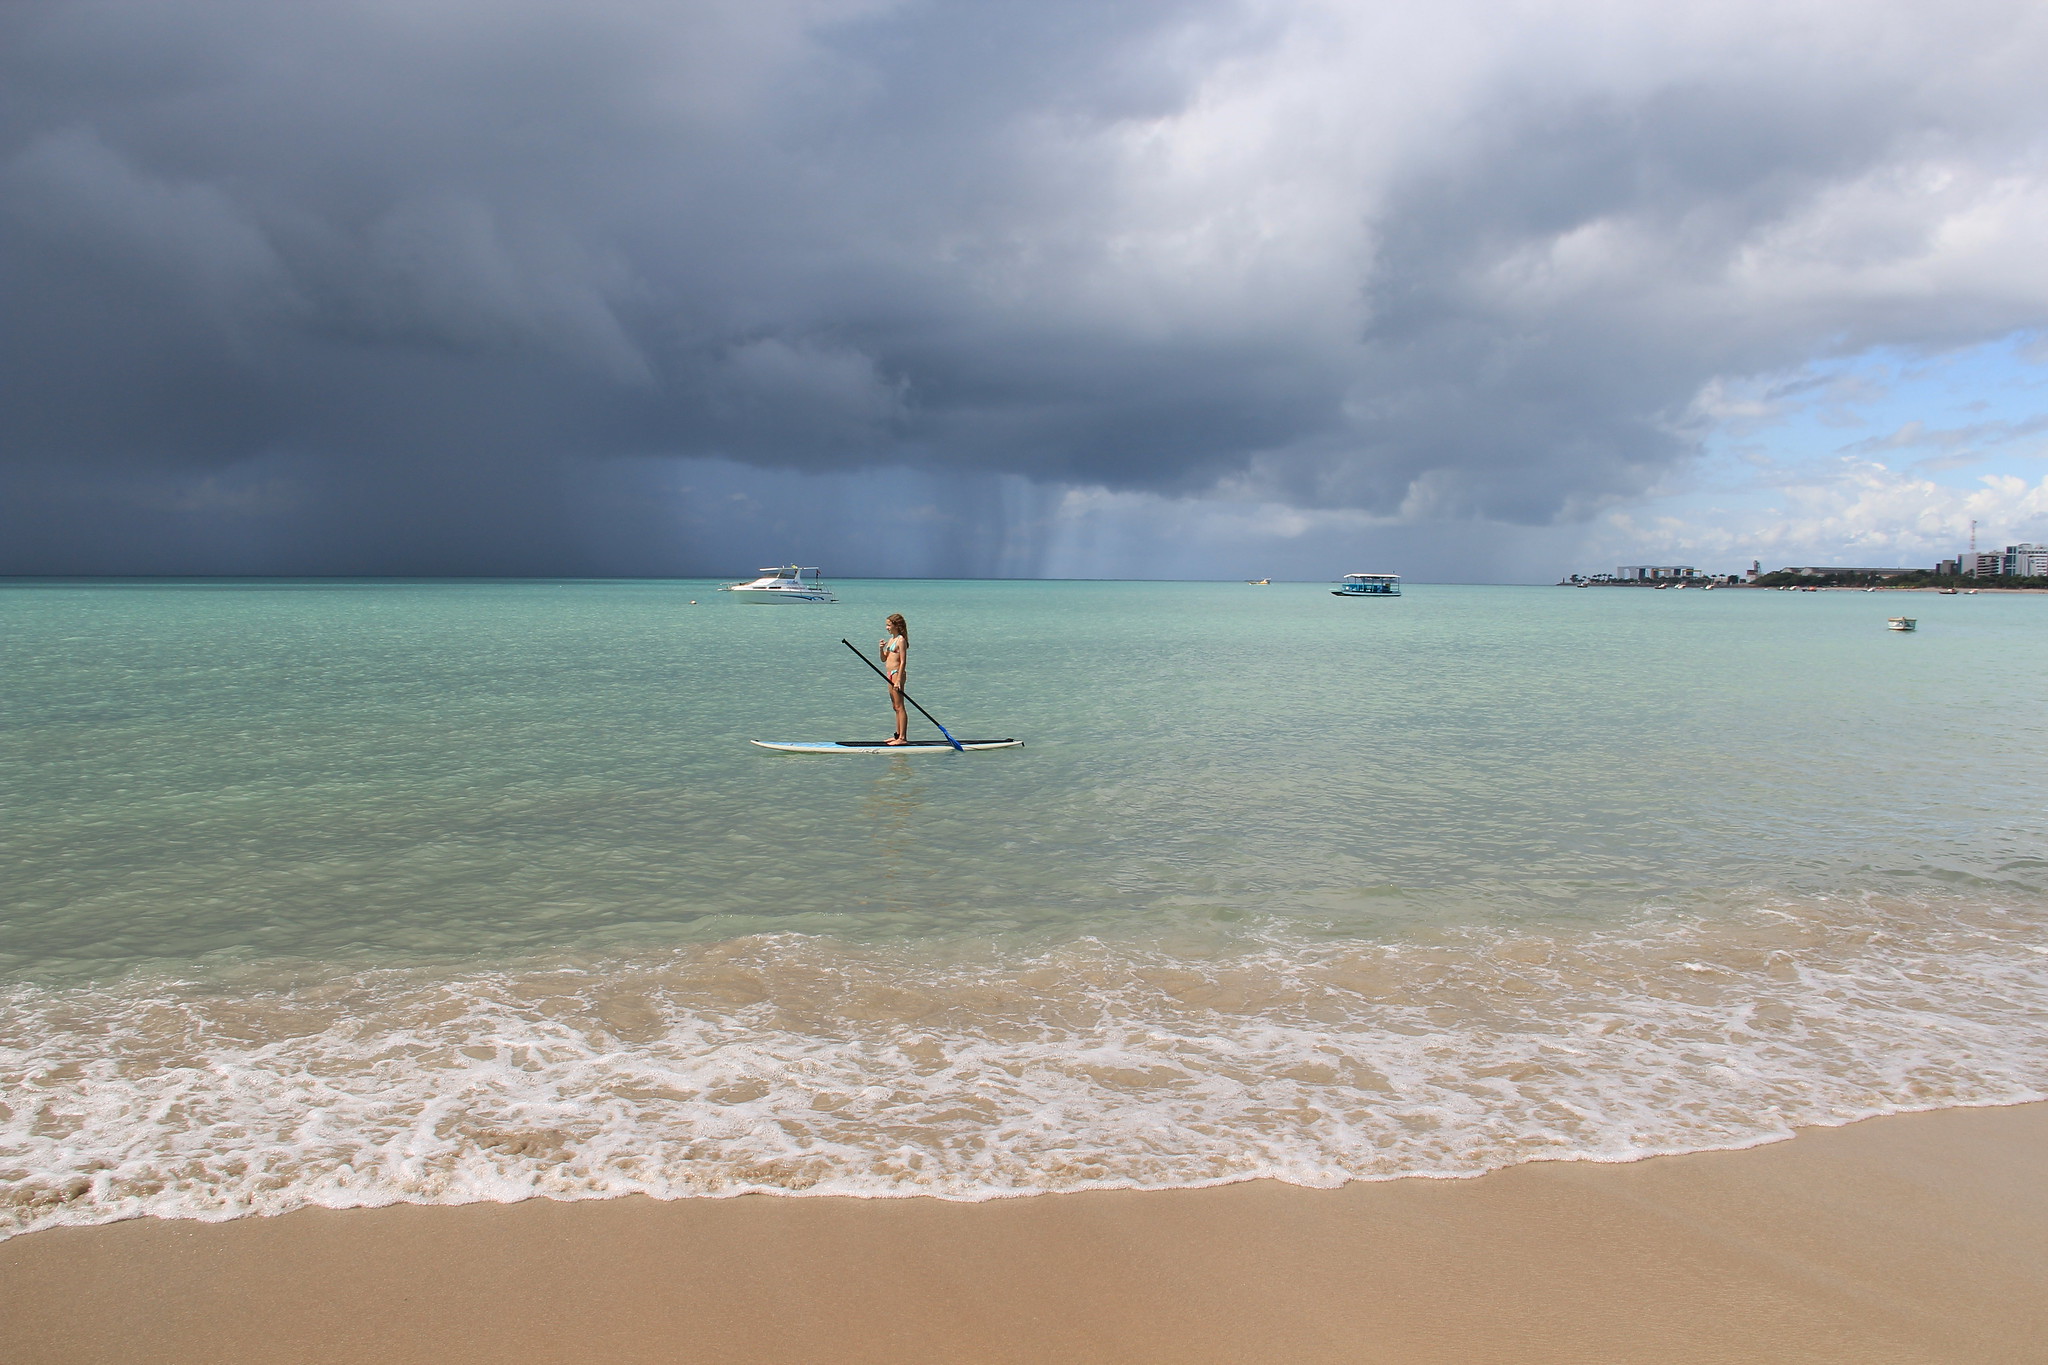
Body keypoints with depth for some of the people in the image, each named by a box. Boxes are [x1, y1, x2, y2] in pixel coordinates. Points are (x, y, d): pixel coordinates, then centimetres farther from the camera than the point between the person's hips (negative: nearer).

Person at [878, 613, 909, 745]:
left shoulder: (901, 640, -12)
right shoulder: (891, 639, 15)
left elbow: (903, 662, -17)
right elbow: (884, 659, 19)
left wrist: (898, 680, -22)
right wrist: (881, 648, -1)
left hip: (897, 673, -10)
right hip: (890, 674, 10)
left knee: (899, 707, -9)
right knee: (895, 707, 14)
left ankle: (903, 738, -8)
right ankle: (898, 735, 21)